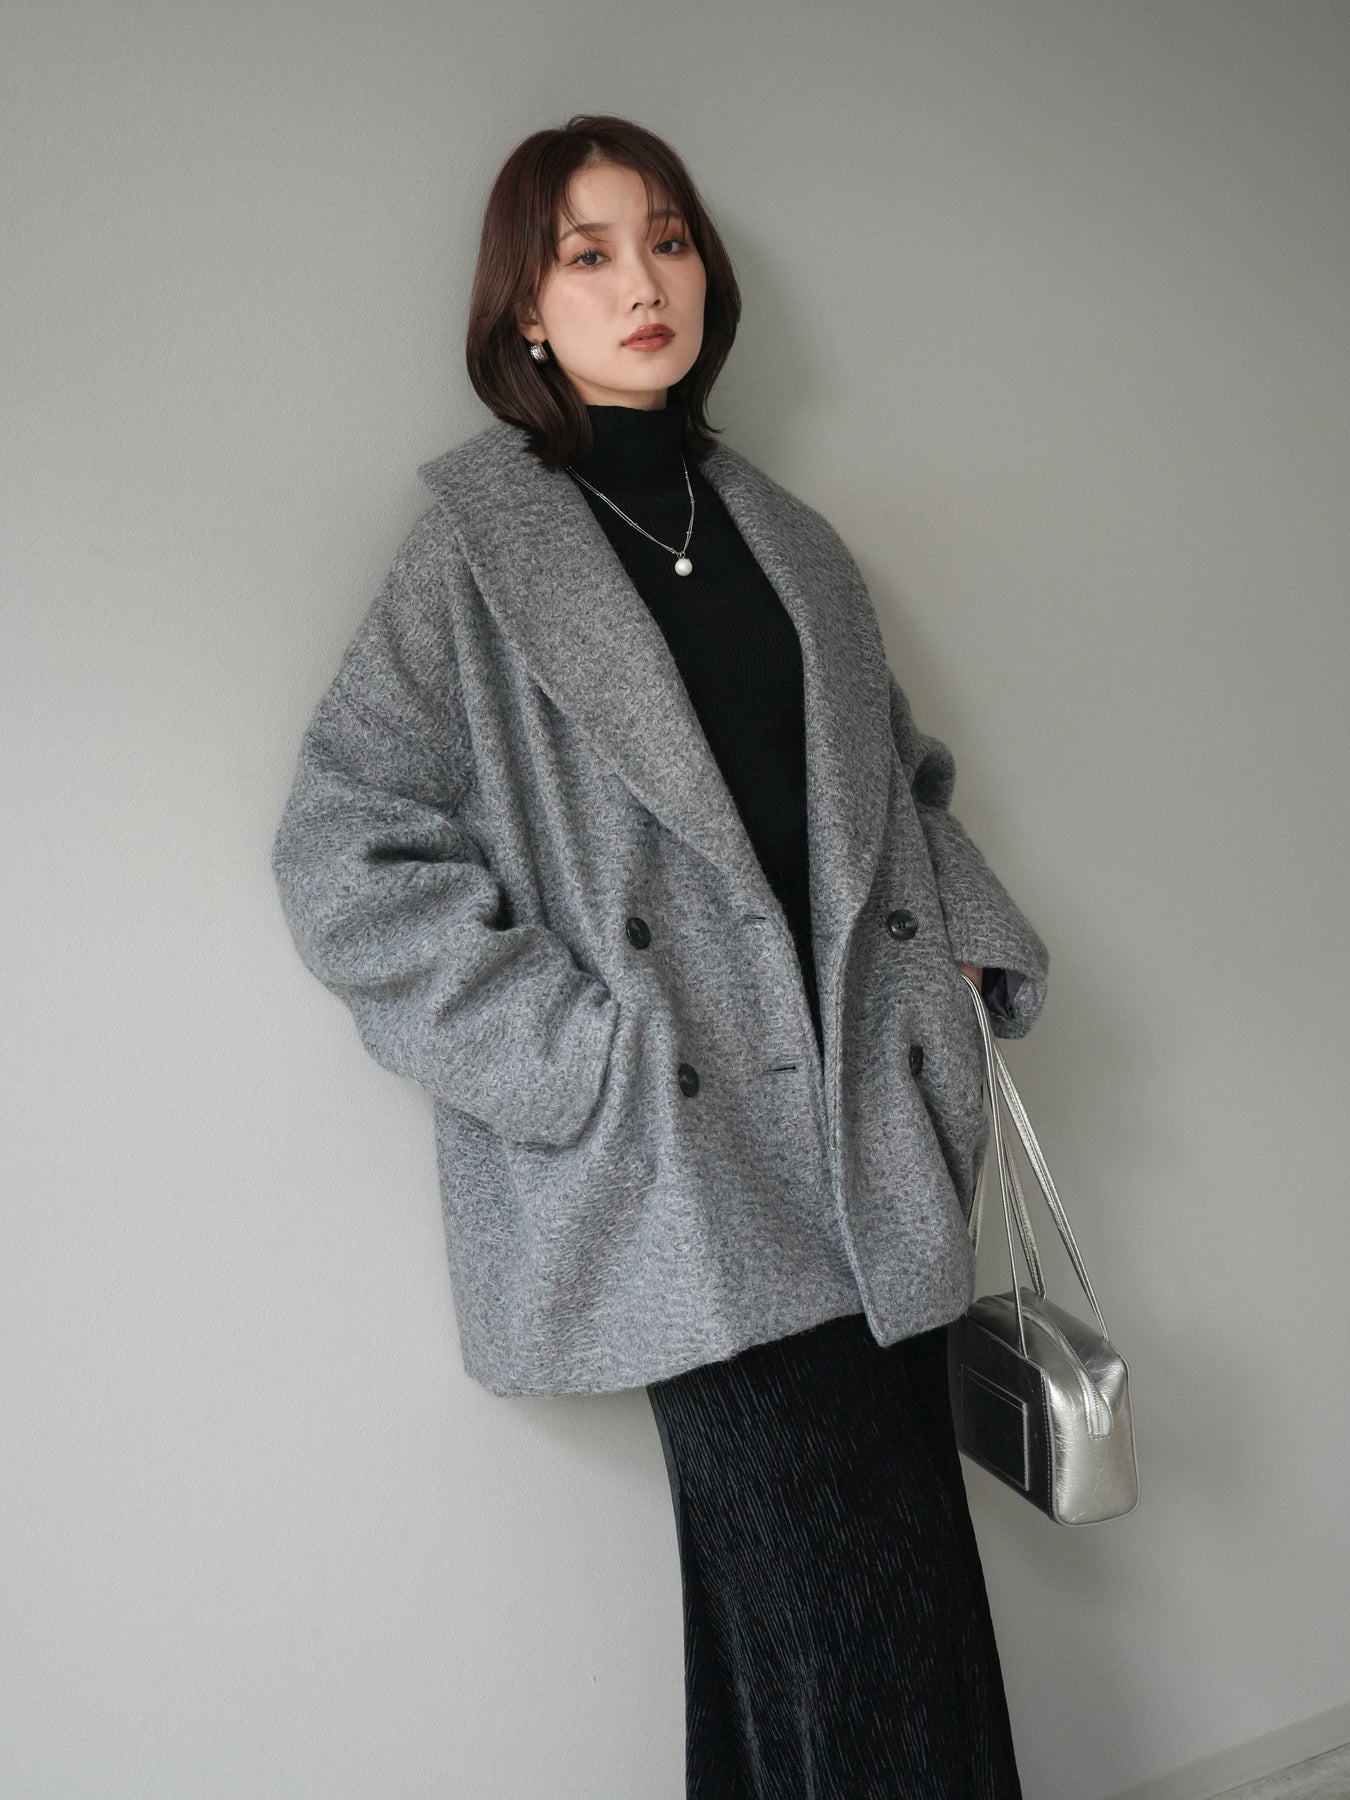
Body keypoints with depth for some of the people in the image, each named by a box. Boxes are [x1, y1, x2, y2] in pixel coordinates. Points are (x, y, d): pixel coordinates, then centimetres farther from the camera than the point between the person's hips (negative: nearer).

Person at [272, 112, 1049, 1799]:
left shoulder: (787, 537, 17)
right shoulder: (477, 547, 0)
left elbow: (902, 780, 26)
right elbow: (343, 850, -6)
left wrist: (969, 950, 9)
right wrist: (583, 1056, -12)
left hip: (873, 1146, 6)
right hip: (690, 1175, -5)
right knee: (855, 1658, -5)